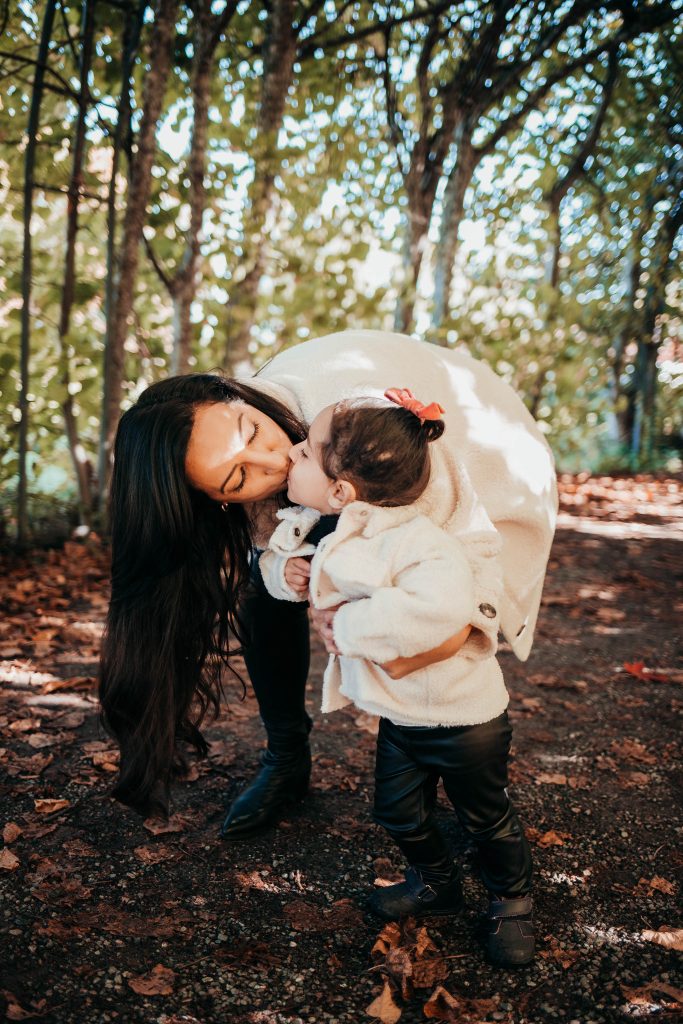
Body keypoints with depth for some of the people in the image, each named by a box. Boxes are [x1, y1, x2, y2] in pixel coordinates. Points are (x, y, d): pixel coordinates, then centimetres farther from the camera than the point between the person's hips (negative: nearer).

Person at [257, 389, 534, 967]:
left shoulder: (413, 543, -35)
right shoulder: (323, 532, -8)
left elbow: (441, 606, -52)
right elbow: (277, 560, 11)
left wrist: (351, 624, -38)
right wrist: (283, 572, -15)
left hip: (463, 718, -7)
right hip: (398, 716, 7)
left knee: (487, 819, 15)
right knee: (399, 813, 20)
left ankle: (512, 902, 41)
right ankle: (437, 884, 48)